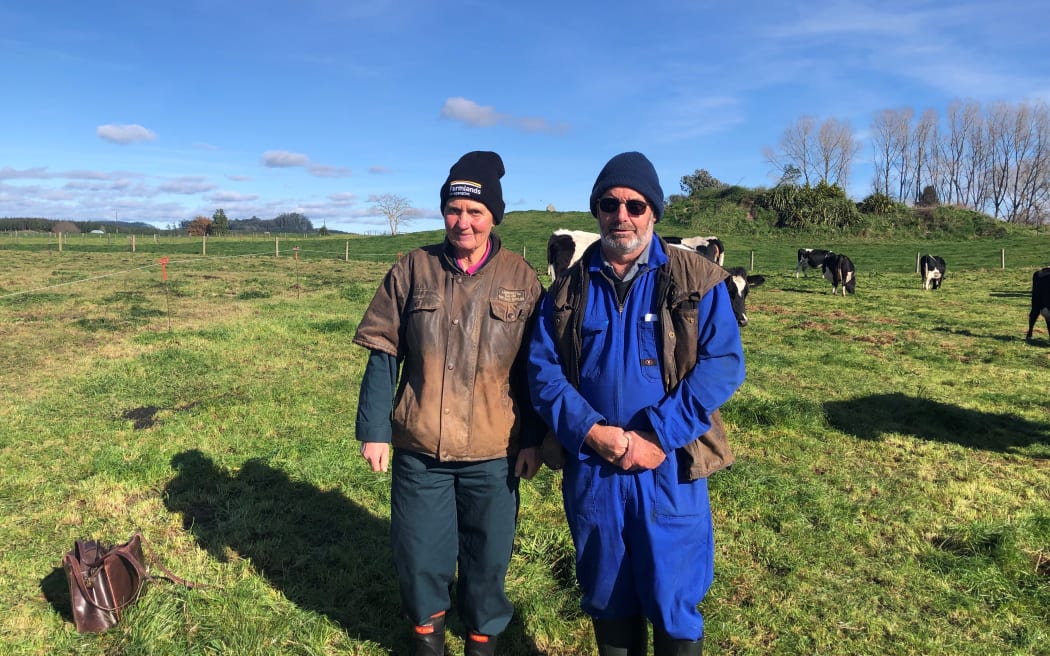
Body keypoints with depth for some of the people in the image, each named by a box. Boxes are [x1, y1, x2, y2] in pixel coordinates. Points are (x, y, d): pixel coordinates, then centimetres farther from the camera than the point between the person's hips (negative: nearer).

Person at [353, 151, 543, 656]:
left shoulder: (521, 279, -1)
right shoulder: (413, 269, -1)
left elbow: (532, 368, 2)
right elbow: (383, 357, 1)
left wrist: (532, 440, 1)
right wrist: (373, 430, -2)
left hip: (493, 453, 0)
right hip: (418, 449, 1)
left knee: (488, 556, 13)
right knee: (419, 554, 13)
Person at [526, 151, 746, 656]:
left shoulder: (697, 282, -2)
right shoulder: (568, 290, 6)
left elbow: (723, 363, -10)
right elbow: (543, 368, 1)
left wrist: (659, 436, -18)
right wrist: (591, 430, -14)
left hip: (670, 469, -2)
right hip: (590, 471, 3)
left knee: (672, 601, 8)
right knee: (606, 597, 19)